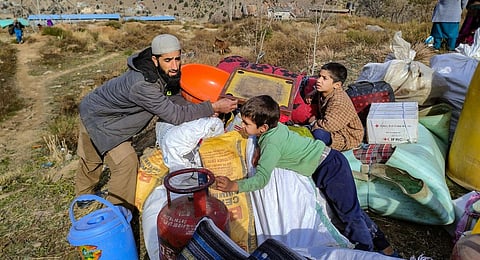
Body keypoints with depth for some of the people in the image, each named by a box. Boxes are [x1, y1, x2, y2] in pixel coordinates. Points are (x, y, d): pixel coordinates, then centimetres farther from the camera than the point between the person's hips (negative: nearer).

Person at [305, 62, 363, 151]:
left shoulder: (339, 101, -30)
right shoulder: (324, 91, -2)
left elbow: (328, 125, -37)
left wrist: (313, 122, -19)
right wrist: (312, 94, 6)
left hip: (348, 138, -9)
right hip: (333, 128, 9)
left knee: (319, 134, -33)